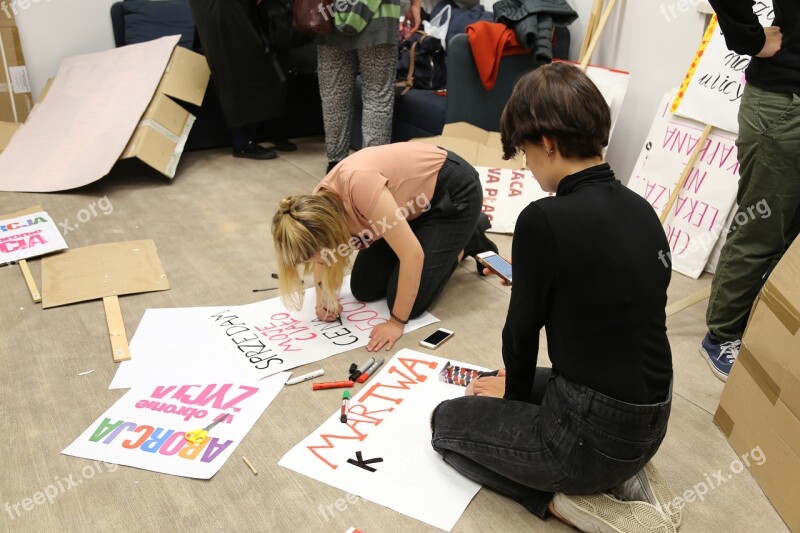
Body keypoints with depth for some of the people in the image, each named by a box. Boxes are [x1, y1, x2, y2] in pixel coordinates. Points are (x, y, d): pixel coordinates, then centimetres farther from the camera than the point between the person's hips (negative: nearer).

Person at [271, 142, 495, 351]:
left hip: (454, 193, -7)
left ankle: (465, 241, 11)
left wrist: (397, 322, -26)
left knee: (407, 301, -11)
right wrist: (323, 295, -11)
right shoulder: (319, 202, -15)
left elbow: (412, 254, -35)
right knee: (364, 289, 4)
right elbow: (319, 250, 7)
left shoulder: (359, 184, -39)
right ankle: (429, 236, 22)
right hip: (416, 196, 7)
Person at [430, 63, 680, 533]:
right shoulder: (641, 209, 1)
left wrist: (514, 393, 13)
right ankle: (624, 476, 16)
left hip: (595, 432, -7)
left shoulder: (543, 220, -24)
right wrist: (519, 385, 21)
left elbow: (523, 328, -10)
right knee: (534, 386, 32)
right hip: (649, 421, 8)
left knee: (448, 421, 14)